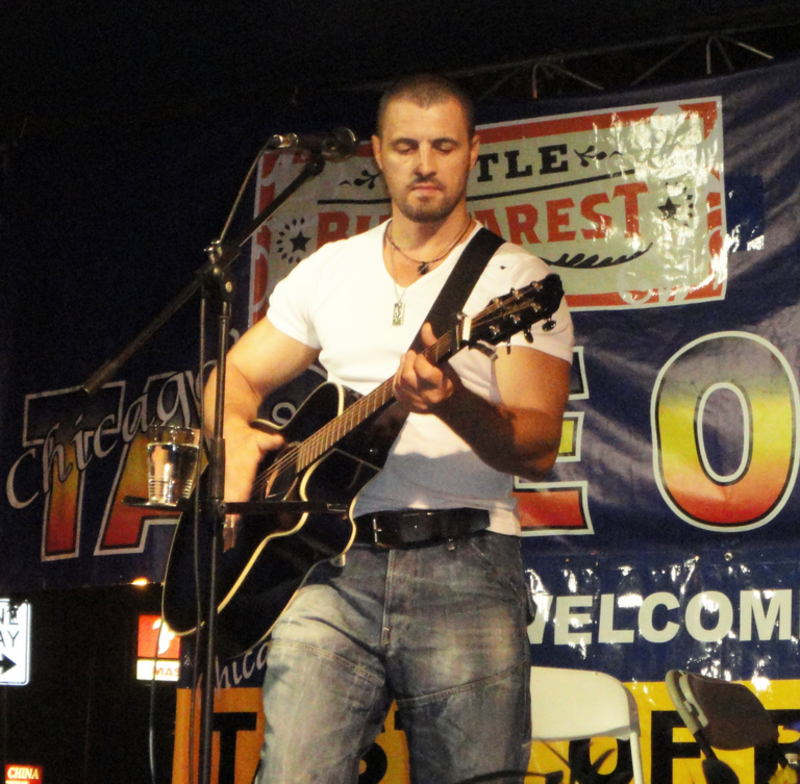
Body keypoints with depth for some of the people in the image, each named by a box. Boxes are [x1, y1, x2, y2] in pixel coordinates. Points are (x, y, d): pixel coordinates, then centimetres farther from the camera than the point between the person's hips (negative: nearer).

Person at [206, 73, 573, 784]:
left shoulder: (518, 280, 5)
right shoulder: (328, 271, 18)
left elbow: (539, 451, -6)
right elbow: (235, 379, 24)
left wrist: (455, 405, -26)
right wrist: (236, 436, 2)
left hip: (466, 565, -2)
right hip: (339, 564, 2)